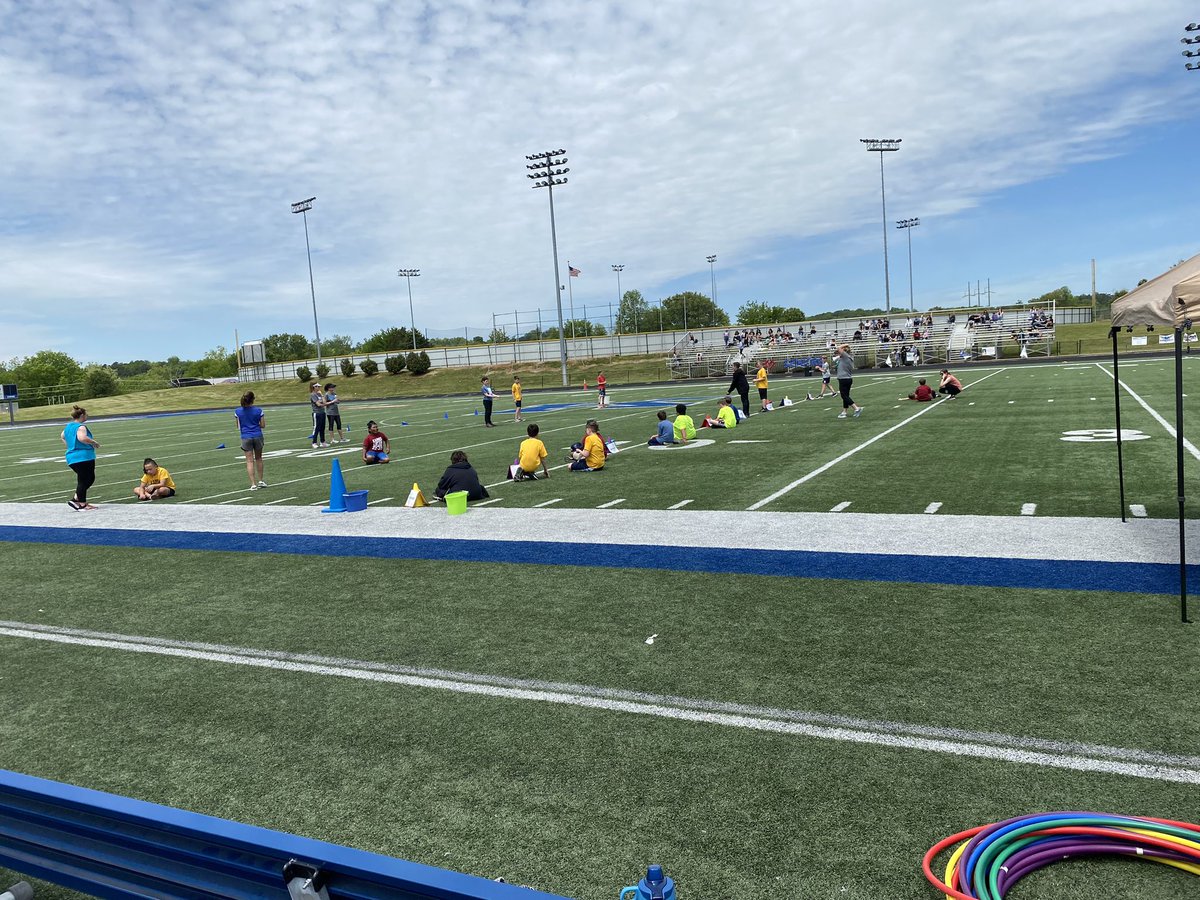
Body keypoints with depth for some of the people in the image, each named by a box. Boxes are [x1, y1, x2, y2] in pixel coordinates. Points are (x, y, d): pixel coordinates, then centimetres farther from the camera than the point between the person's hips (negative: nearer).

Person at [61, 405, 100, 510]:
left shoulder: (68, 426, 15)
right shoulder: (81, 427, -14)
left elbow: (62, 436, 33)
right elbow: (82, 438, -33)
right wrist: (94, 442, -19)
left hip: (71, 458, 10)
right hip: (84, 457, -10)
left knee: (90, 478, 18)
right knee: (83, 481, -3)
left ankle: (76, 498, 13)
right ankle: (82, 504, 1)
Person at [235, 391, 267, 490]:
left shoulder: (238, 411, -4)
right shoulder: (258, 410, -8)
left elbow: (238, 426, 4)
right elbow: (262, 425, -3)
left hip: (246, 437, 0)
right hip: (257, 436, 0)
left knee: (250, 461, 1)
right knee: (258, 458, 17)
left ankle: (253, 484, -4)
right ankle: (260, 481, 22)